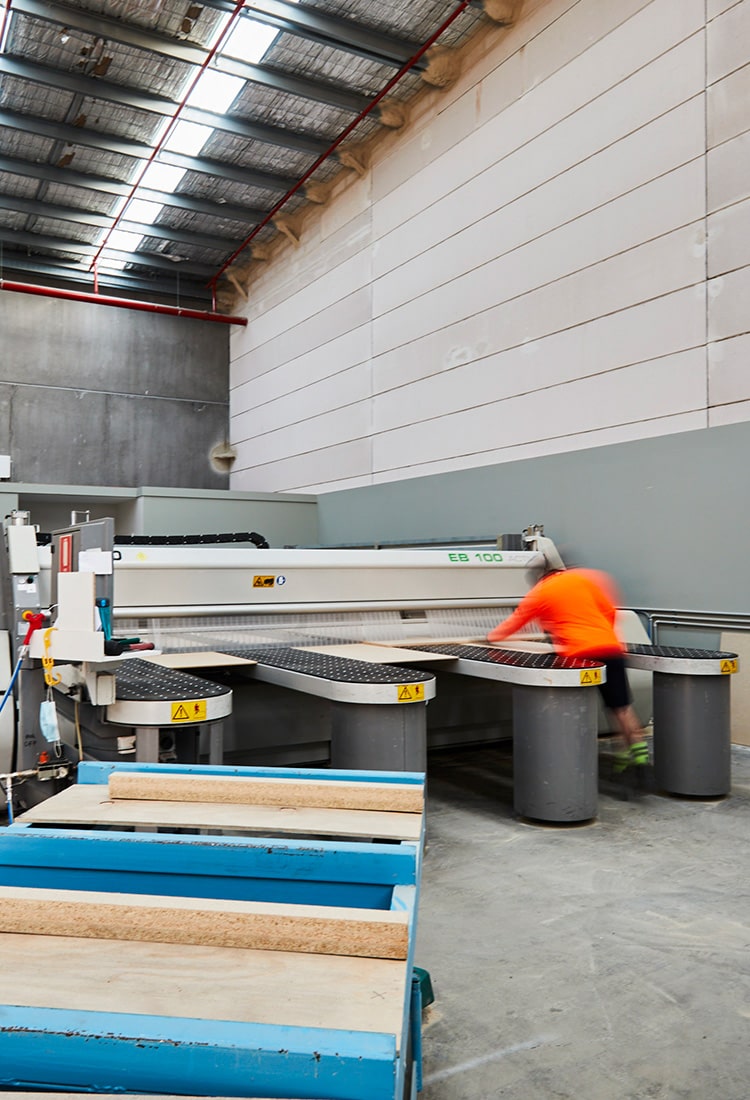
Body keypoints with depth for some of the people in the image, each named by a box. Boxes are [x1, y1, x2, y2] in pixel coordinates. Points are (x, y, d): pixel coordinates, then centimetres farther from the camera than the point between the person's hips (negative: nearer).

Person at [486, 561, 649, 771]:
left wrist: (491, 636, 34)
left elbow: (514, 622, 18)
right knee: (621, 704, 14)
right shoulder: (585, 577, 15)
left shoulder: (538, 593, 10)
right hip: (610, 648, 3)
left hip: (578, 654, -3)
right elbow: (610, 611, 14)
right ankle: (638, 748, 13)